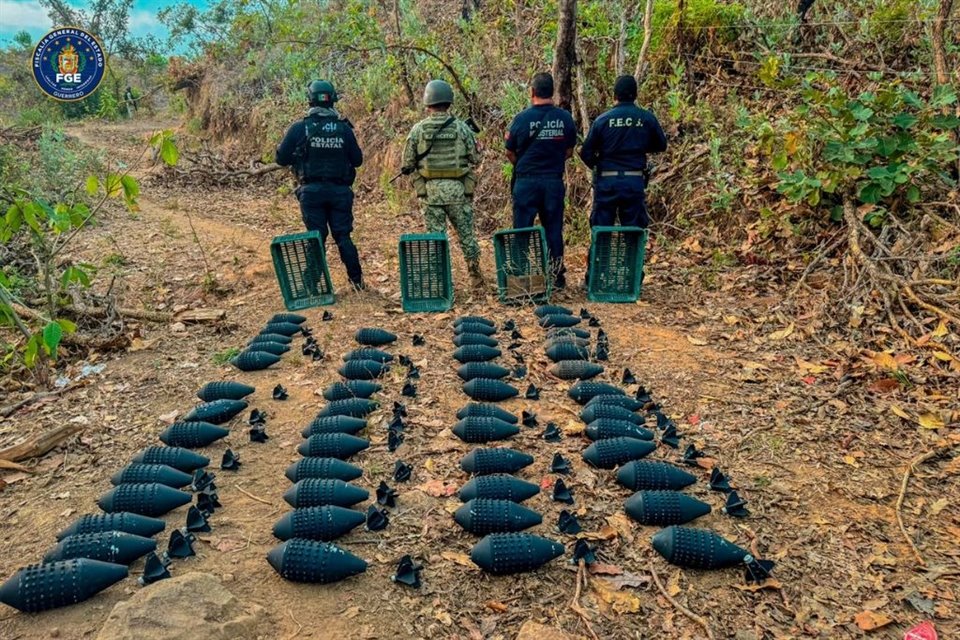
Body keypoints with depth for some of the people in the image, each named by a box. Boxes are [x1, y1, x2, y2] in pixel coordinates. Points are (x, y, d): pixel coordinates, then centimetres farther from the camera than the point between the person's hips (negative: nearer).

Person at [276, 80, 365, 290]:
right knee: (343, 236, 10)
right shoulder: (344, 128, -1)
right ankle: (357, 279, 13)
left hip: (312, 191, -1)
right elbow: (357, 160, 6)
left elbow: (281, 159, -1)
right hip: (339, 191, 1)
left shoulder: (300, 128, -5)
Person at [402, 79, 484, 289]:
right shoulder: (461, 127, -4)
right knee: (466, 233, 13)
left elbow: (408, 163, 1)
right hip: (458, 189, 0)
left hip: (430, 190, 0)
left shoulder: (418, 129, -3)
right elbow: (475, 158, 1)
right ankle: (475, 275, 18)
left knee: (435, 235, 7)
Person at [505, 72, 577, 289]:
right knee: (554, 230, 10)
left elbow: (510, 153, 0)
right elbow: (569, 152, 9)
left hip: (526, 182, -2)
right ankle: (557, 277, 14)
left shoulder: (522, 118, -7)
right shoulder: (565, 117, 1)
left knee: (522, 230, 5)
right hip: (555, 182, 3)